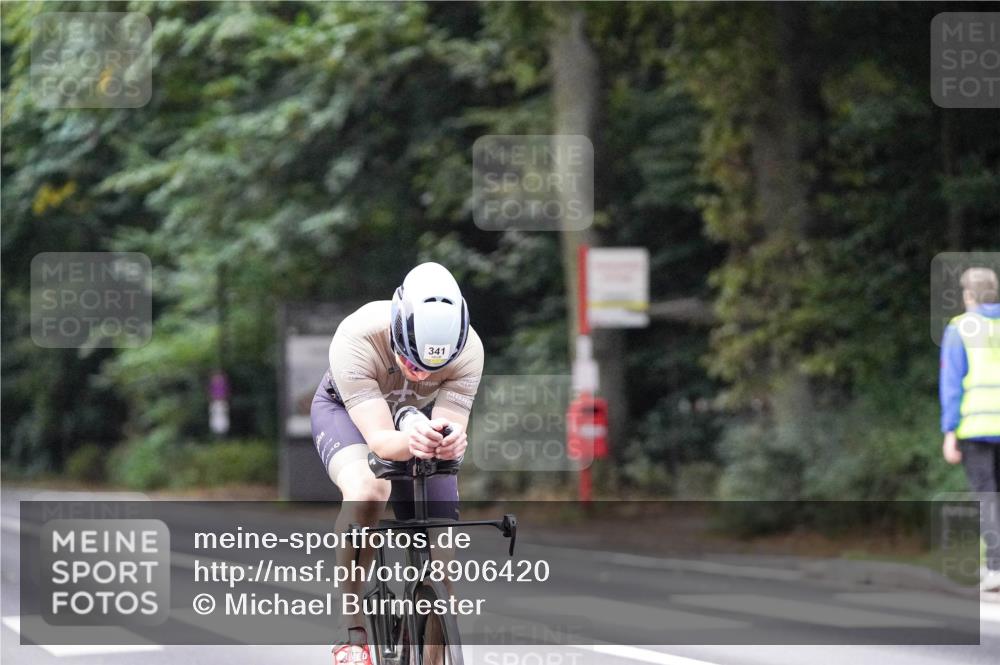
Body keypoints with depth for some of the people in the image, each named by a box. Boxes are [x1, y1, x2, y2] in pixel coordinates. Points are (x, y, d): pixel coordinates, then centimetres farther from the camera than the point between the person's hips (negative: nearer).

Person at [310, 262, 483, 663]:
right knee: (367, 490, -37)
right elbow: (379, 438, -44)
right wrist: (410, 442, -67)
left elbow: (452, 425, -34)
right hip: (346, 411, -3)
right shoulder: (357, 339, -41)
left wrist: (448, 442, -58)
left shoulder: (468, 351, -33)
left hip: (413, 420, 3)